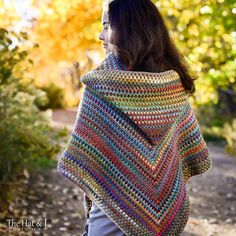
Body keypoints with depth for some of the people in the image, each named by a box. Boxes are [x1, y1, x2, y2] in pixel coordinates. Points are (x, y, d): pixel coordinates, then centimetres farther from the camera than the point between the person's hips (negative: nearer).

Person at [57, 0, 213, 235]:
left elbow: (84, 157, -15)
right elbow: (193, 152, 4)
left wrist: (90, 195, -1)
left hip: (115, 209, -4)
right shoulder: (175, 84, -3)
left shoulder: (101, 85, -17)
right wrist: (168, 187, 15)